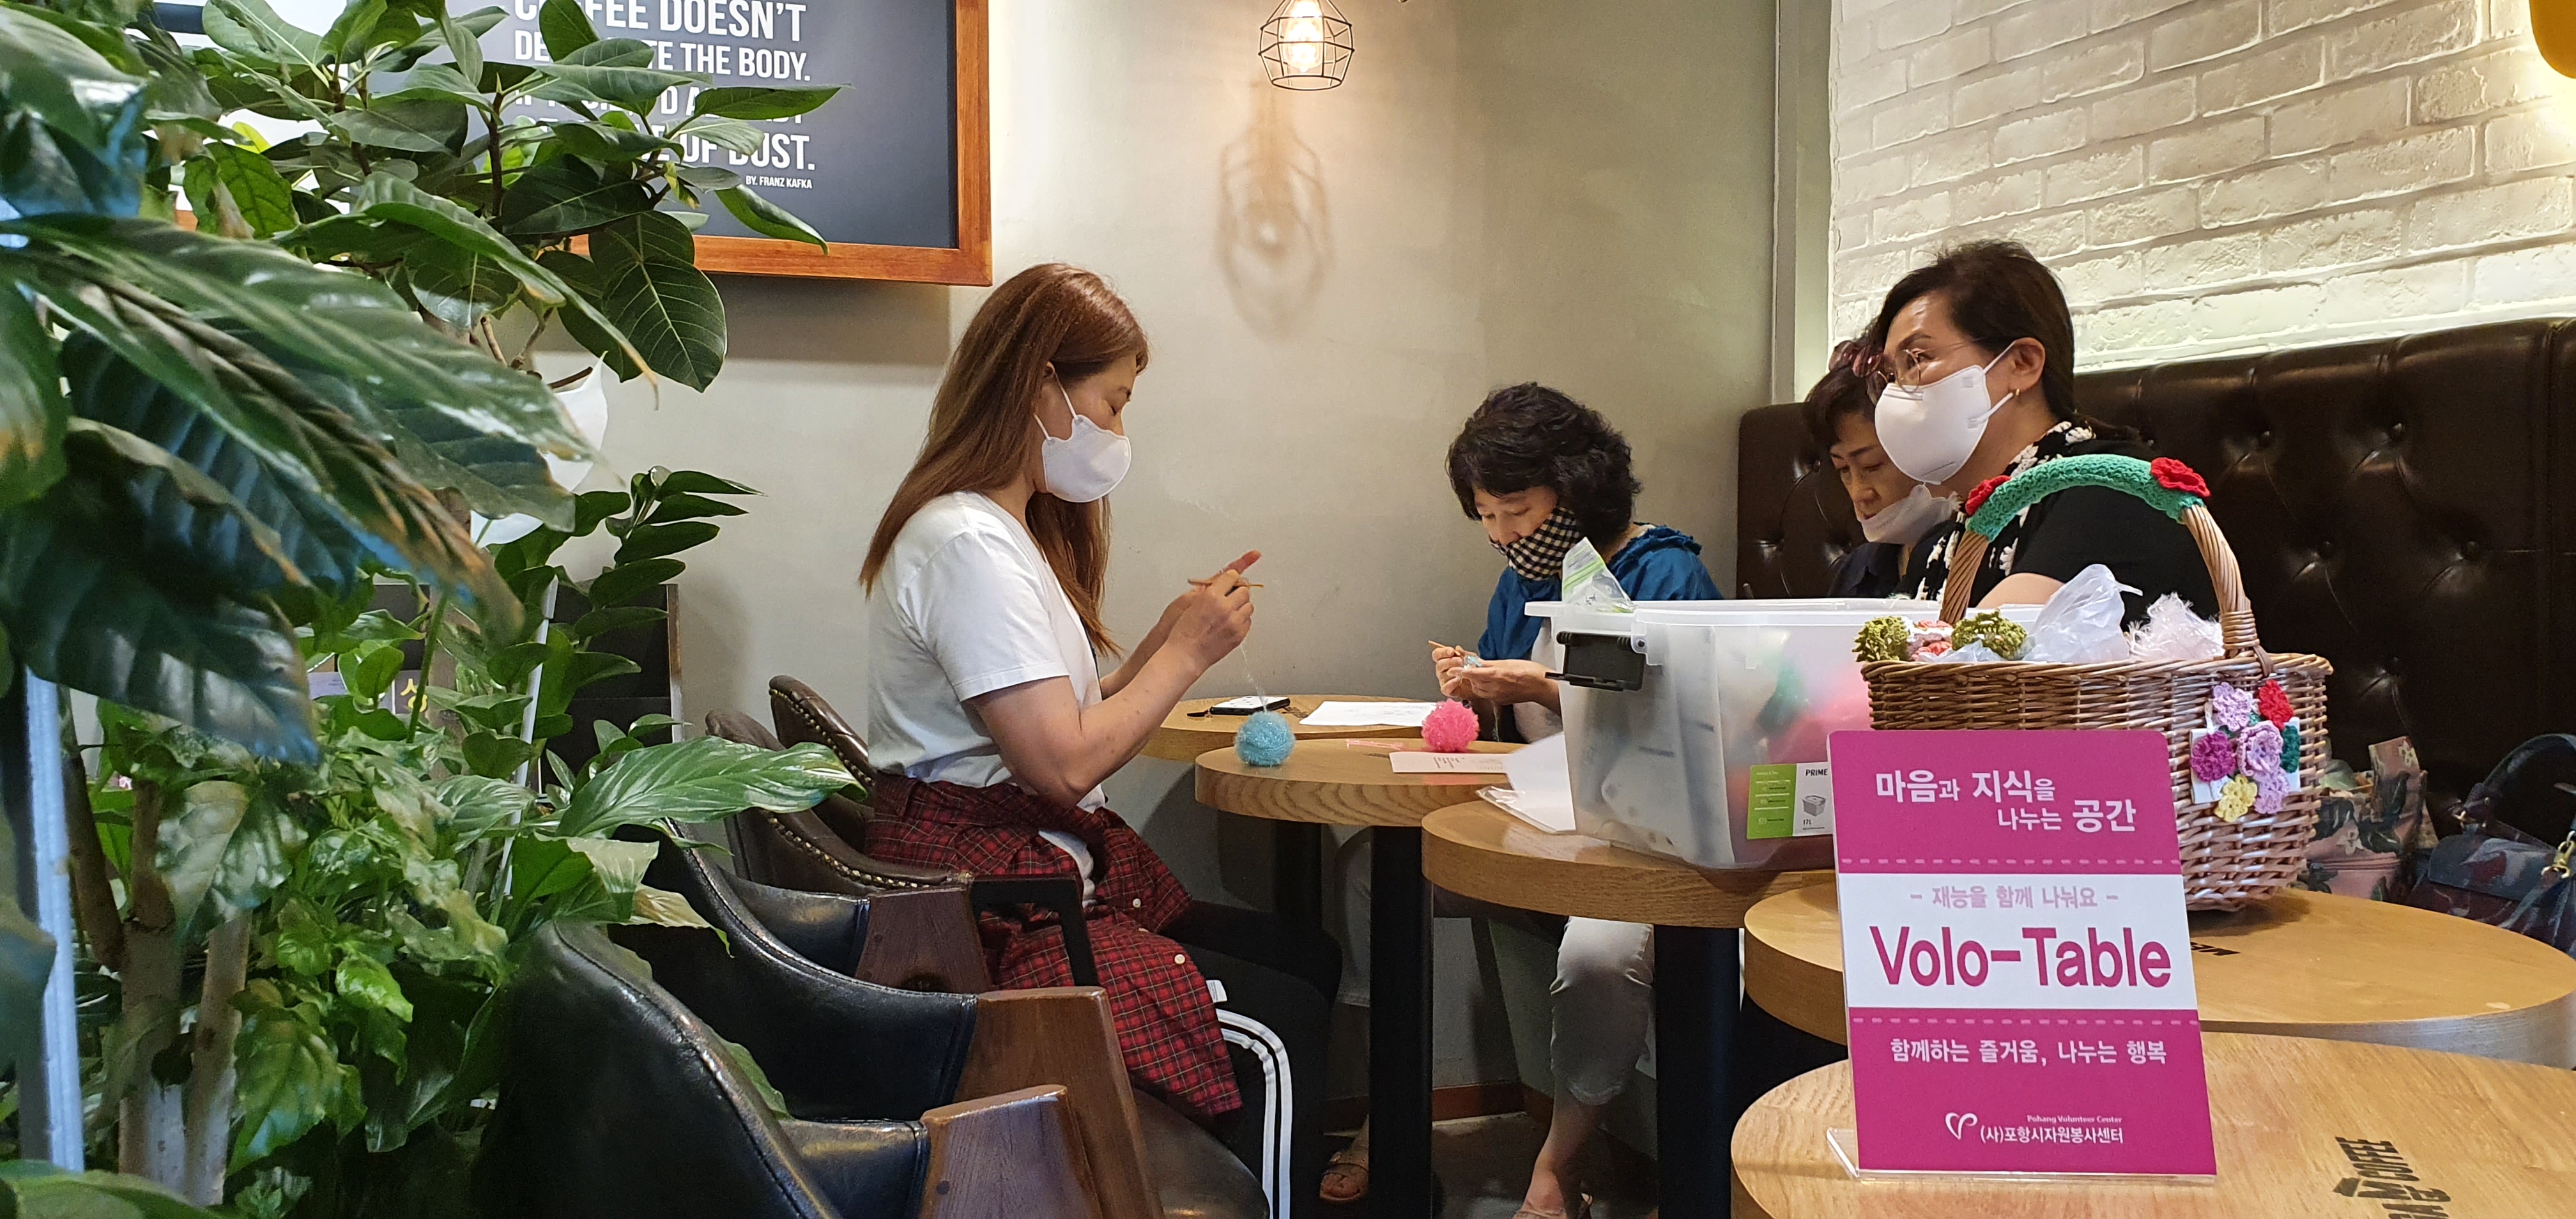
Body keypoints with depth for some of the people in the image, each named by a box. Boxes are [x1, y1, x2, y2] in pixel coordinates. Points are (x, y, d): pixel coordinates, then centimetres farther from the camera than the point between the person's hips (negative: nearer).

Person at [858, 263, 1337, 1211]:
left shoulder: (1008, 529, 17)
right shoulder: (968, 545, -17)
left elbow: (1059, 717, 11)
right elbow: (1065, 763, -20)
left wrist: (1169, 639, 4)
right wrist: (1185, 654, -9)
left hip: (1051, 863, 10)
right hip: (989, 899, -10)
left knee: (1307, 962, 4)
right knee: (1277, 1032, -17)